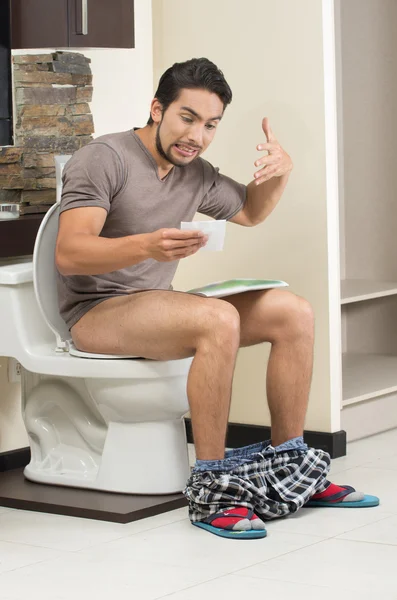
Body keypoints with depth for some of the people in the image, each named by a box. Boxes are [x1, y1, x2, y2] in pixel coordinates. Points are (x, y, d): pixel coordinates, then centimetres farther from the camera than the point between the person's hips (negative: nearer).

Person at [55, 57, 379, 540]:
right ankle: (211, 489, -30)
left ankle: (289, 467, -1)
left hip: (156, 306, 8)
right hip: (96, 312, -8)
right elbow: (68, 255, -24)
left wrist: (278, 173, 6)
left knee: (293, 313, -5)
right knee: (219, 320, -34)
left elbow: (249, 212, 29)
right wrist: (146, 245, -41)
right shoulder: (105, 158, -13)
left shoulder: (196, 175, 11)